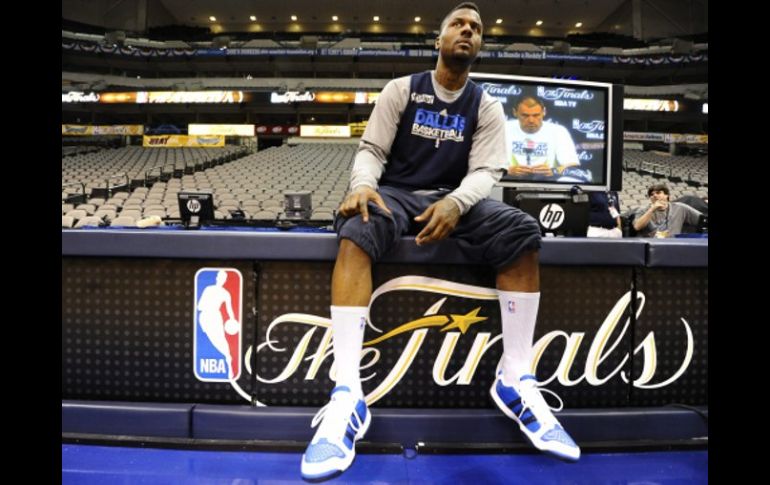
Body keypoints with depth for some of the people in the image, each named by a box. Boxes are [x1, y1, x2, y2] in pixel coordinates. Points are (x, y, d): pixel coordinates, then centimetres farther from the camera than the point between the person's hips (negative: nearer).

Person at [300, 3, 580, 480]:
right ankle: (347, 394, -42)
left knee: (522, 232, -28)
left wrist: (455, 203, -27)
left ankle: (516, 378, -20)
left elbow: (485, 171, -3)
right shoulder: (401, 89, 7)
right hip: (397, 193, -1)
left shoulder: (487, 106, 9)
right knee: (356, 230, -36)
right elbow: (371, 150, 1)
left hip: (456, 199, 2)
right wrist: (363, 185, -24)